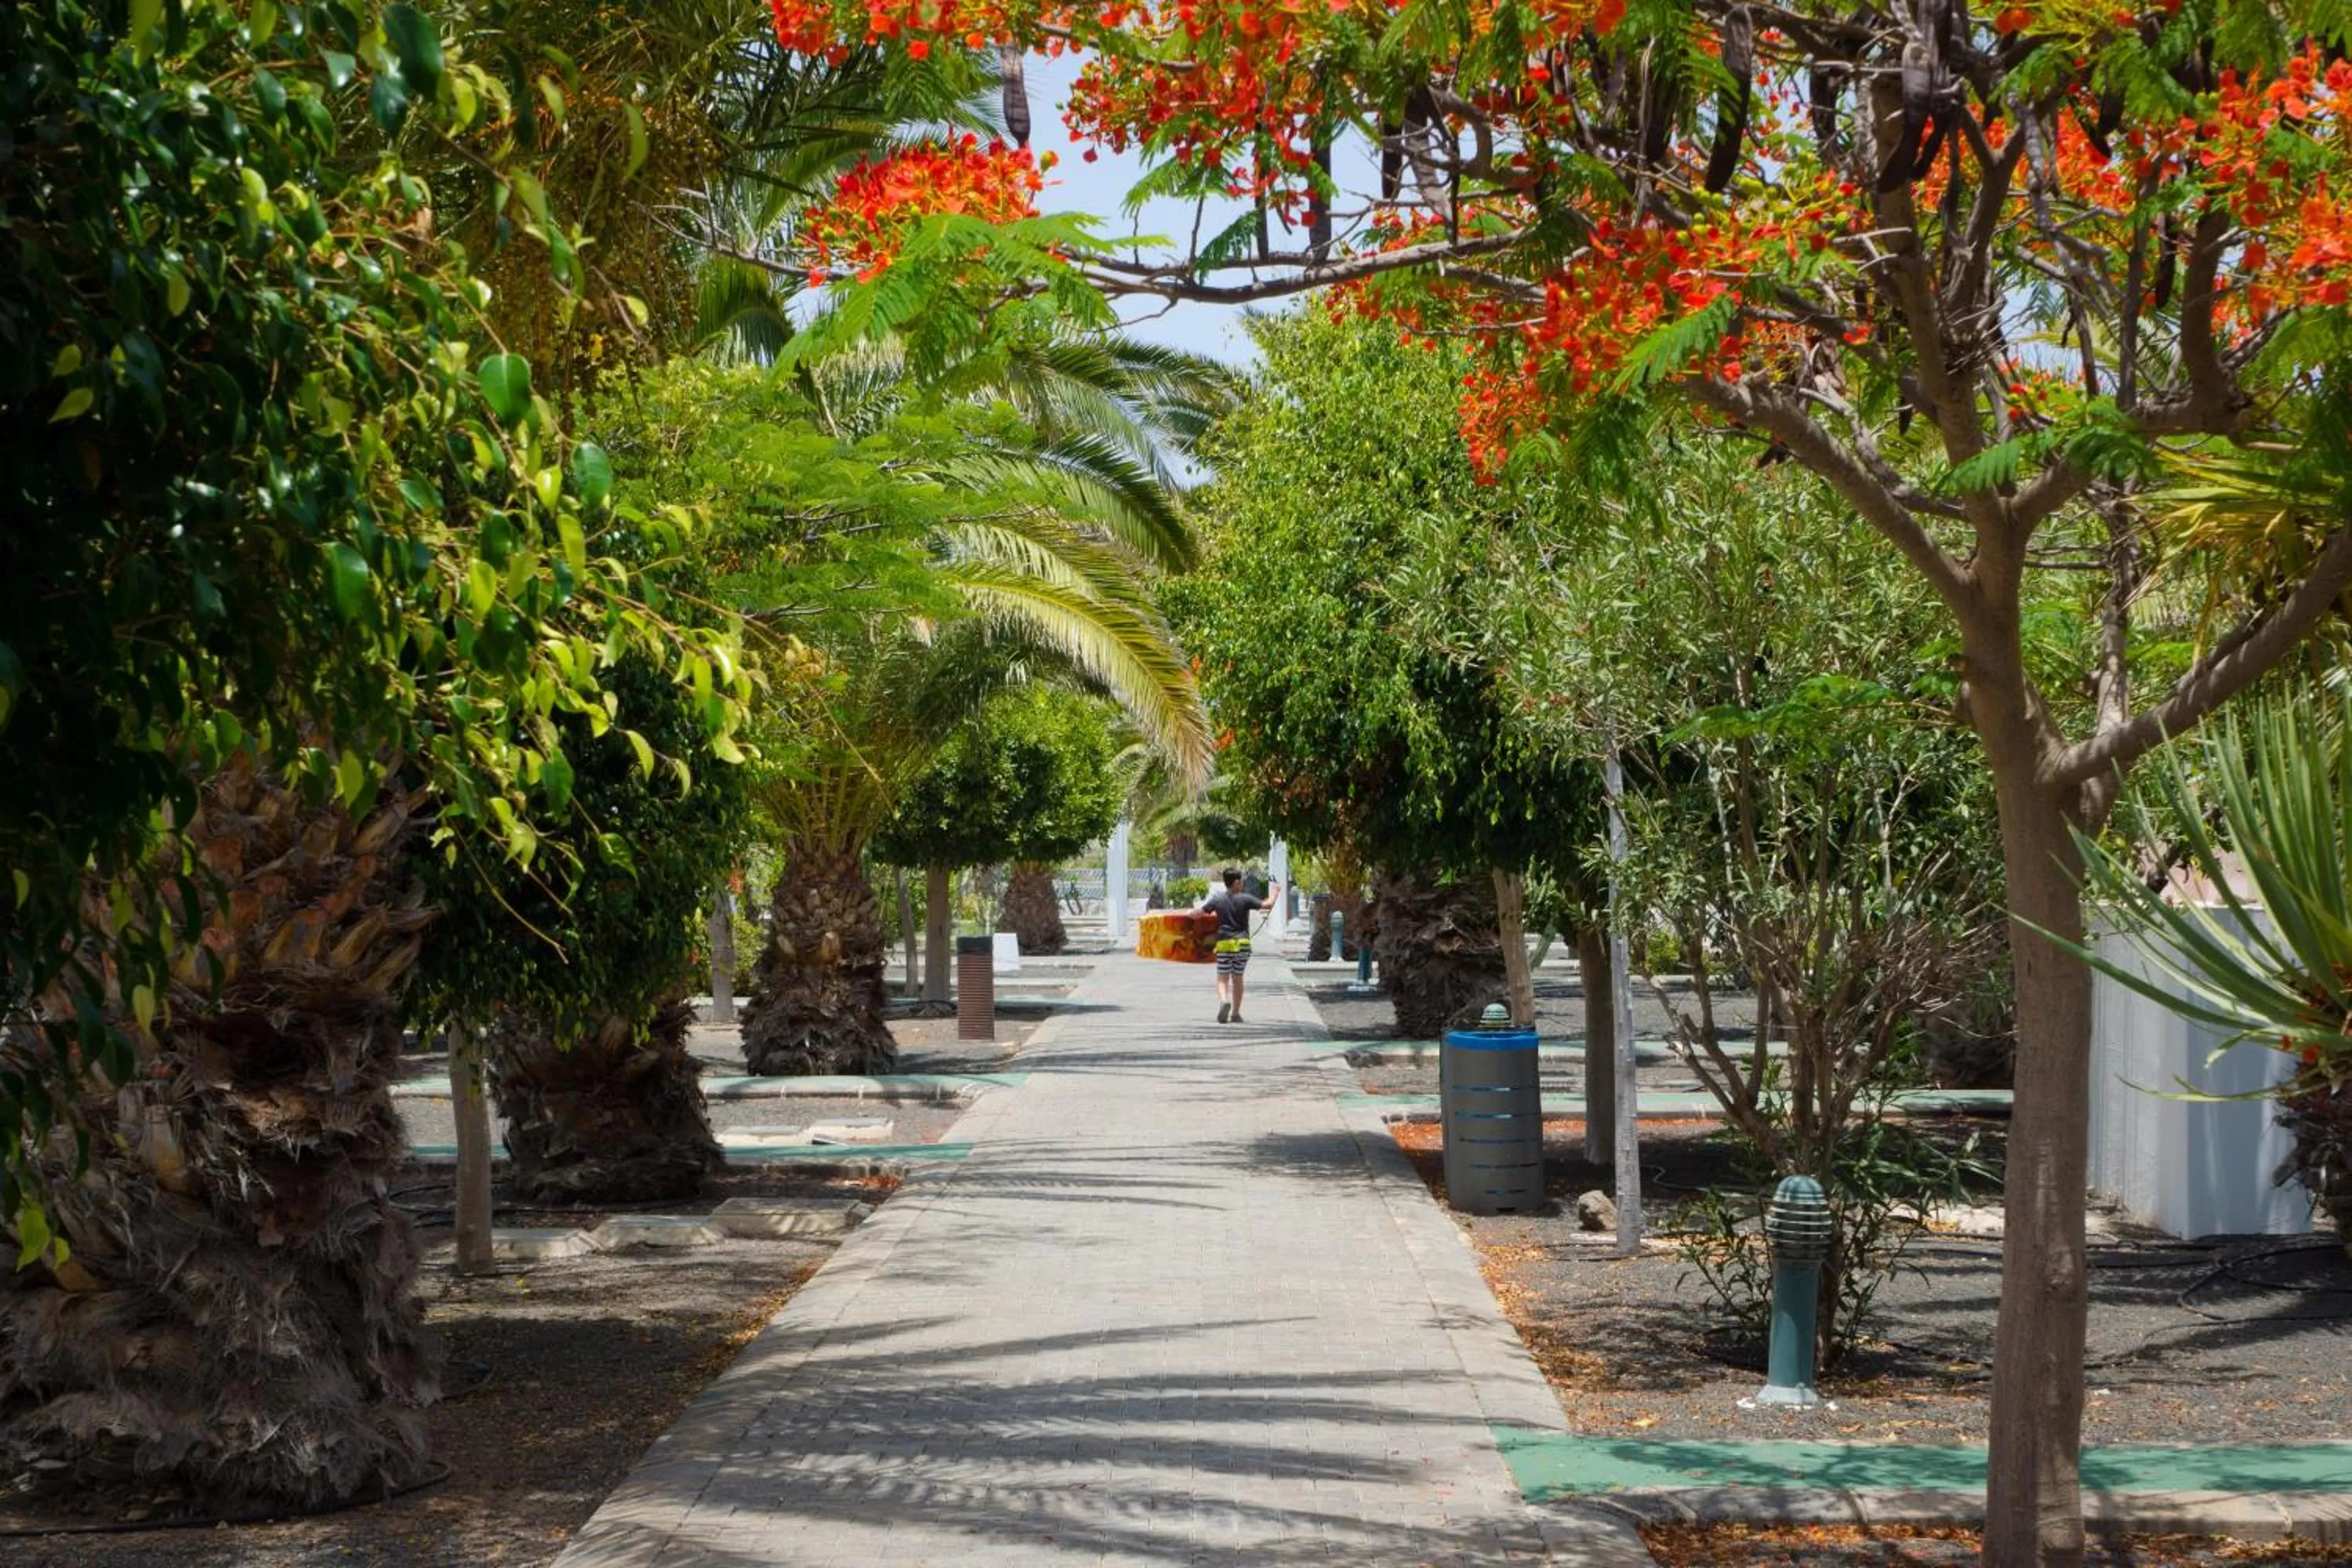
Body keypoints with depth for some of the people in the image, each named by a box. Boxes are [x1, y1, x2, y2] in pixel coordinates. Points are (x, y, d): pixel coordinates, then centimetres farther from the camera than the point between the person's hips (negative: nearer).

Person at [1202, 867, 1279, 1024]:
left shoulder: (1217, 900, -2)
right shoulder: (1245, 899, -5)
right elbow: (1266, 904, -6)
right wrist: (1274, 893, 13)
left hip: (1224, 943, 0)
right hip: (1242, 943, 0)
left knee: (1222, 978, 2)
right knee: (1237, 979, 12)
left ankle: (1224, 1001, -28)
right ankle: (1235, 1013, 13)